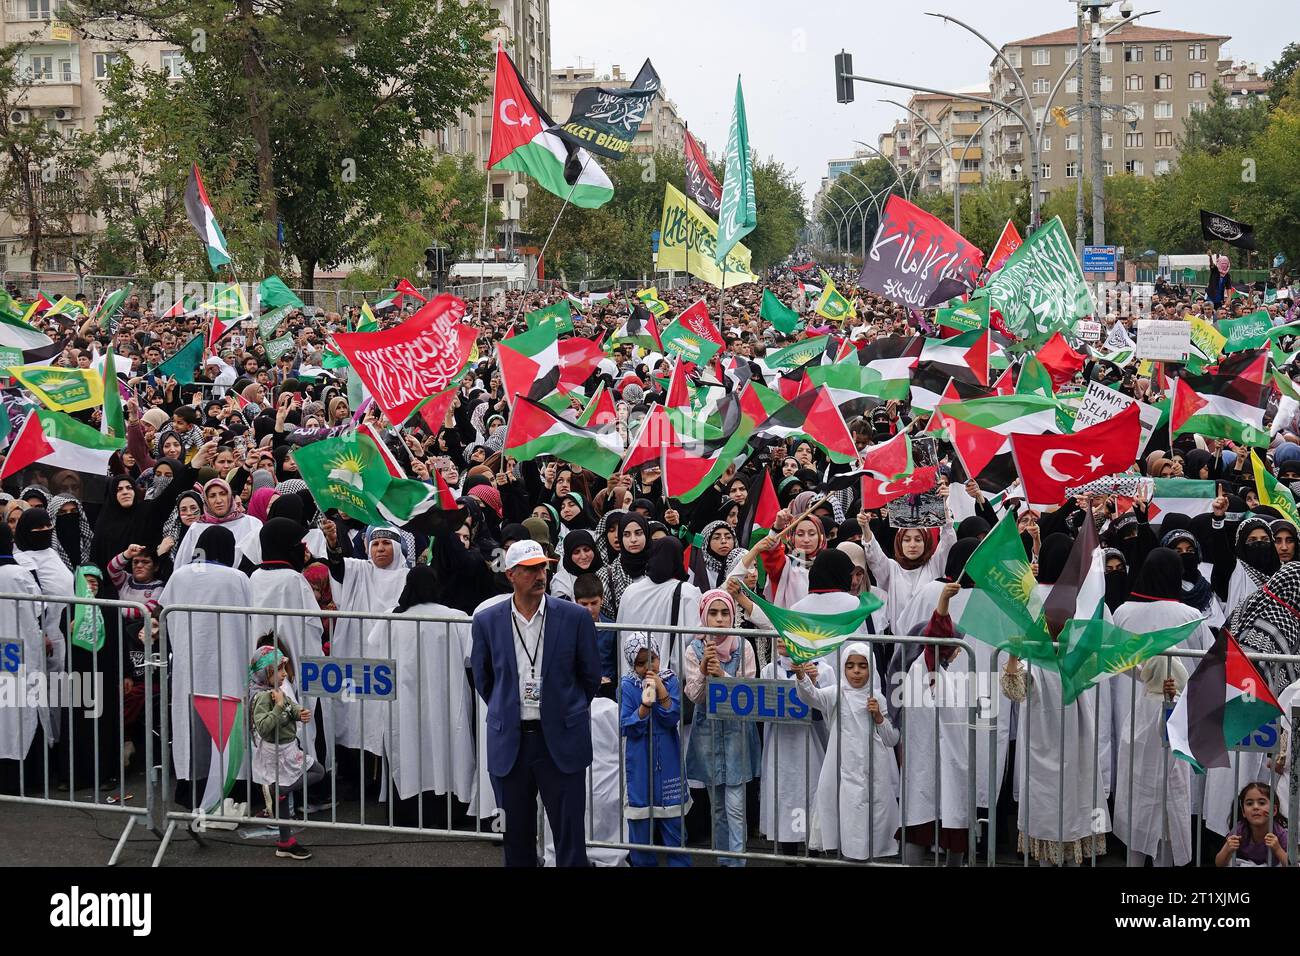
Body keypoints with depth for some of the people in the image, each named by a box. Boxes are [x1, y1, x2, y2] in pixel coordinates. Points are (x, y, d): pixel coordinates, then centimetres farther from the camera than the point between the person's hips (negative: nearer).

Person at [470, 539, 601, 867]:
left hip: (560, 741, -1)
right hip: (509, 742, 2)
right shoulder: (486, 622, 0)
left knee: (569, 835, 1)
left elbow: (591, 676, 7)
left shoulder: (574, 617, -4)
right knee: (517, 837, 9)